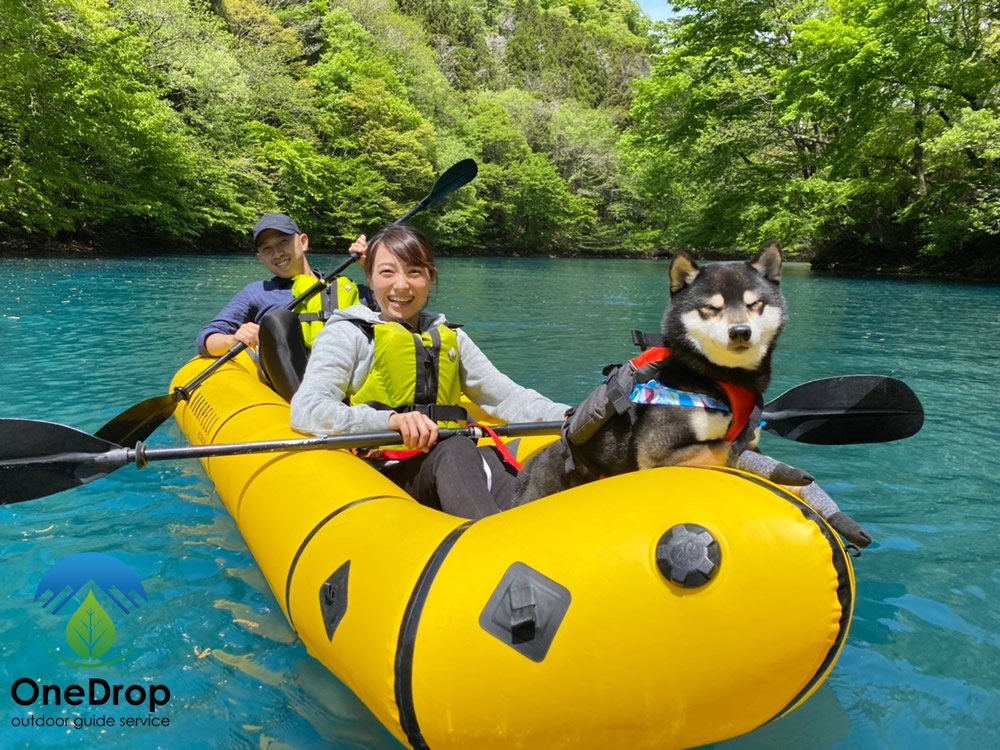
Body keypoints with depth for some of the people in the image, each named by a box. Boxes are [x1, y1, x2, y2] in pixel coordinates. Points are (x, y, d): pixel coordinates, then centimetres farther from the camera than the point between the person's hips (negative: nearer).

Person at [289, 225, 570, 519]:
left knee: (491, 457, -28)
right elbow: (305, 410, -10)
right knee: (456, 450, -33)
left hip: (454, 466, 5)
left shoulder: (451, 338, 20)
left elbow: (507, 396, 15)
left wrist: (567, 416, -5)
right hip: (381, 471, -4)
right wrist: (390, 420, -26)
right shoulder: (347, 335, 5)